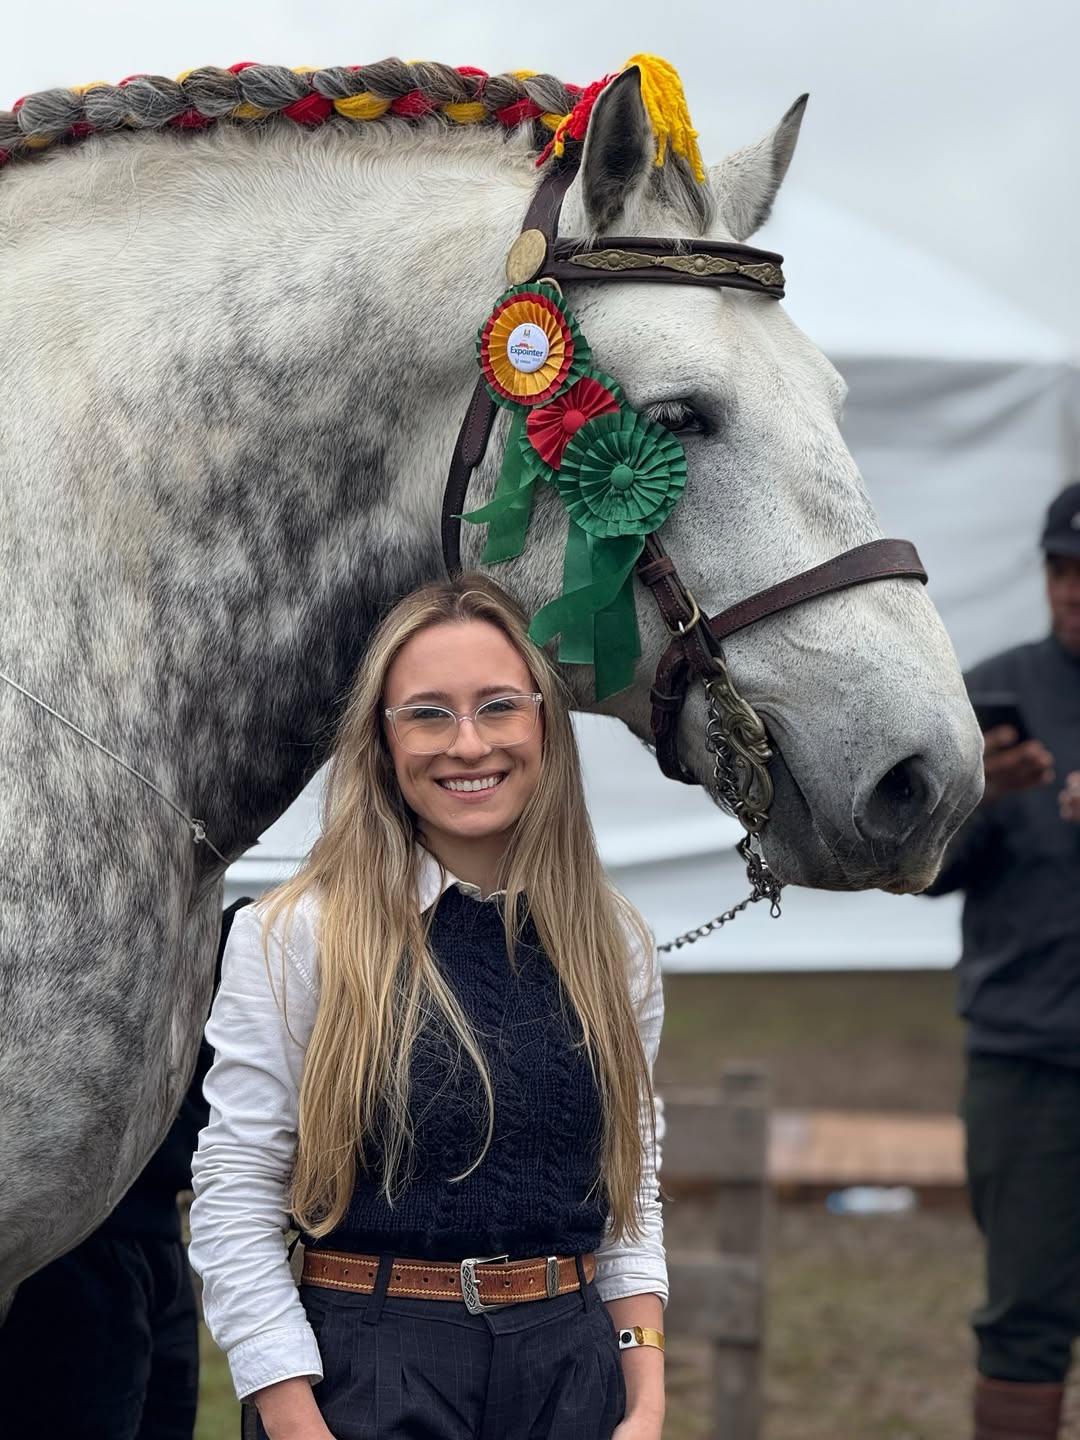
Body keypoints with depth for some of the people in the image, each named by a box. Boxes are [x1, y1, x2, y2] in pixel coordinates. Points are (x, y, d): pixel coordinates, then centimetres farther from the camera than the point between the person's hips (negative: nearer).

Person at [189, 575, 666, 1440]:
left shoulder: (616, 947, 5)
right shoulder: (292, 939, -8)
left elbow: (633, 1190, 10)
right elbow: (233, 1206, -11)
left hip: (573, 1370, 4)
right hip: (369, 1369, -3)